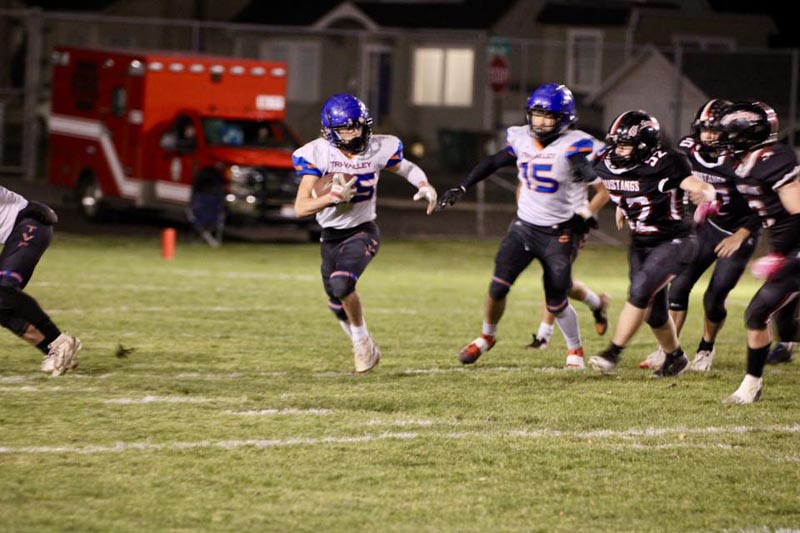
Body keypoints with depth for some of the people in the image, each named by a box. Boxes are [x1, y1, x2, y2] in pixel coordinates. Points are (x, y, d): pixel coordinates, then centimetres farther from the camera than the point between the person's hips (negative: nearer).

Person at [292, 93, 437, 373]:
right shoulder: (317, 154, -19)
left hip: (363, 232, -2)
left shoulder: (378, 149, -14)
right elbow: (301, 207, -22)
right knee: (338, 305, 15)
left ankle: (362, 341, -6)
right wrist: (333, 197, -38)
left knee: (342, 283, -29)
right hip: (331, 237, 2)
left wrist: (424, 185, -11)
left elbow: (405, 167, 9)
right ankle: (366, 350, 43)